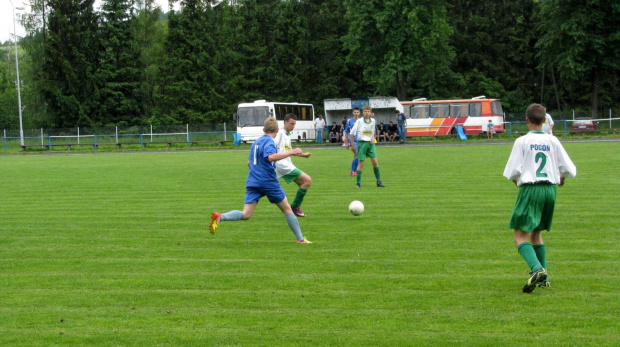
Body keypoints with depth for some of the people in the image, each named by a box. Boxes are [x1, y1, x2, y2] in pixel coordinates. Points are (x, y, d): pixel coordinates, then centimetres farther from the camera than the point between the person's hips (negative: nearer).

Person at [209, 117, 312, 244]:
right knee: (287, 209, 10)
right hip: (268, 181, -6)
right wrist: (291, 152, -25)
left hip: (252, 181, 6)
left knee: (246, 215, -4)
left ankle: (220, 217, -26)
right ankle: (300, 239, 15)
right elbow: (271, 156, -28)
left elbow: (249, 162, 29)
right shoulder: (269, 142, -7)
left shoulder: (256, 142, 18)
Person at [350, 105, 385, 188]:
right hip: (362, 143, -3)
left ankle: (378, 181, 6)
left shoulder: (373, 121, 7)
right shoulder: (359, 121, -6)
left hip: (370, 143, 3)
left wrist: (373, 138, 3)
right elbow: (352, 132, -4)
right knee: (361, 163, -3)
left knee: (375, 161, -2)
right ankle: (358, 182, 4)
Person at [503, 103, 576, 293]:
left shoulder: (522, 141, -5)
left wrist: (517, 180, 13)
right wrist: (560, 178, 27)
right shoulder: (553, 141, 5)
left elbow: (512, 172, -9)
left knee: (520, 234, -4)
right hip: (550, 189, 5)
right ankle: (543, 278, 15)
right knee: (536, 233, 20)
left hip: (530, 190, -5)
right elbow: (570, 170, 6)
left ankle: (537, 268, -28)